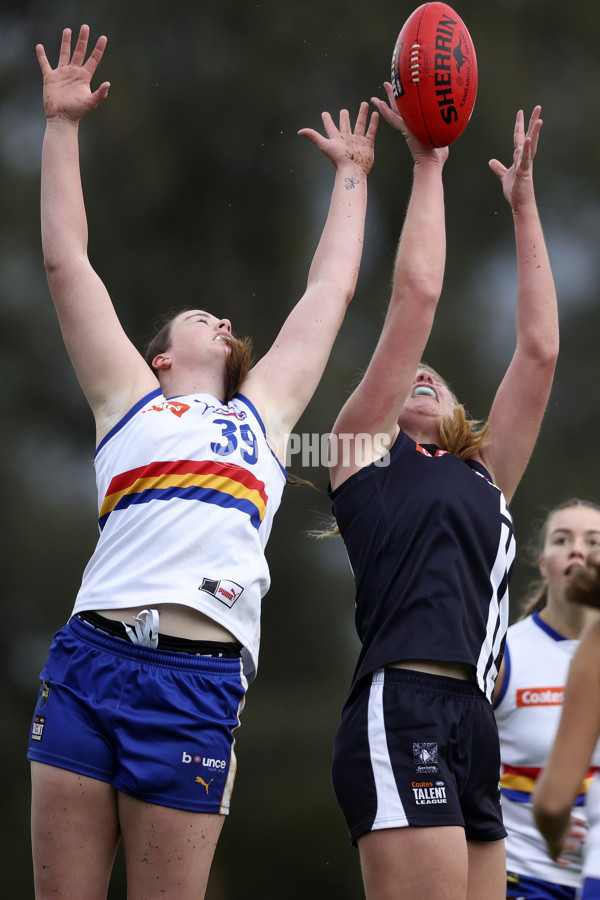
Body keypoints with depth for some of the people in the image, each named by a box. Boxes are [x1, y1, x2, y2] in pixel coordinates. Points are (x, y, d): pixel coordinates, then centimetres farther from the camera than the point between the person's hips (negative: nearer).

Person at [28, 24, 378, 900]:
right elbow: (66, 263, 18)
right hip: (89, 655, -1)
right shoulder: (130, 397, 20)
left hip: (199, 680, 1)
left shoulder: (263, 411, 26)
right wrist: (62, 125, 19)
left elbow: (330, 290, 34)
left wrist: (351, 175, 43)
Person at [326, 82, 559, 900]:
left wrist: (523, 202, 27)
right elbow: (418, 293, 12)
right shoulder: (366, 450, 15)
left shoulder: (484, 480, 28)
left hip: (475, 728, 7)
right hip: (400, 711, -6)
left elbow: (539, 348, 24)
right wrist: (427, 164, 20)